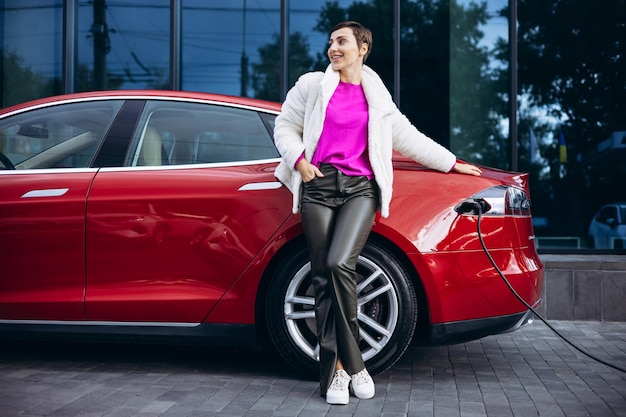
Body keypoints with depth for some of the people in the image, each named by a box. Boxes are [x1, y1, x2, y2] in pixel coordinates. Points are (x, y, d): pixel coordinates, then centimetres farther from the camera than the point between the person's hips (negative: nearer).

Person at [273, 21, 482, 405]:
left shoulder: (376, 97, 18)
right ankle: (343, 367, -2)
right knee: (324, 279, -6)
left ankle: (344, 365, -12)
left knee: (340, 264, -22)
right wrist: (299, 160, -4)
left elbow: (408, 137, 24)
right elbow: (285, 126, 14)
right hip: (319, 186, 0)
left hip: (360, 188, 0)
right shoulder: (312, 85, 13)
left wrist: (452, 163, 27)